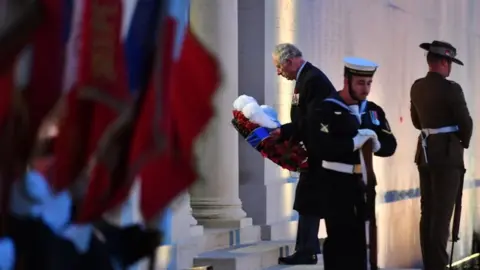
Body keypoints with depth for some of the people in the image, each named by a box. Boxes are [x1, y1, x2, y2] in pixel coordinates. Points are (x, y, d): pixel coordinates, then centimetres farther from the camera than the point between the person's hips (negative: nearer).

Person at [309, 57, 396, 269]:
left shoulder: (374, 111, 10)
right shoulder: (326, 110, -10)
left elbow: (390, 145, 7)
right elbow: (321, 148, -22)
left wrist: (377, 144, -14)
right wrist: (353, 143, -26)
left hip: (363, 182, 6)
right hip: (337, 184, -6)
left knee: (359, 237, 12)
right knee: (339, 238, -6)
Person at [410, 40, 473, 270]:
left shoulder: (417, 87, 7)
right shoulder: (450, 88, -15)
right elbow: (465, 122, -10)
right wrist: (464, 142, 9)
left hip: (425, 153, 7)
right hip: (447, 154, -7)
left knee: (427, 211, 11)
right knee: (441, 213, -6)